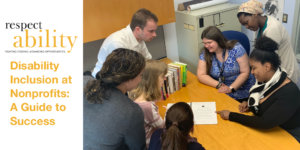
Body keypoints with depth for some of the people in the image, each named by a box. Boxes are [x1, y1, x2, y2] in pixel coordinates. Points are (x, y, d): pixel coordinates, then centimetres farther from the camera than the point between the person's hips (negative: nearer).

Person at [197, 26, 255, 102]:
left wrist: (231, 88, -20)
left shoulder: (236, 48, -9)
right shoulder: (205, 53, -2)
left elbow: (245, 72, -9)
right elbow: (201, 75, -6)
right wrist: (219, 85, -19)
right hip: (221, 92, 2)